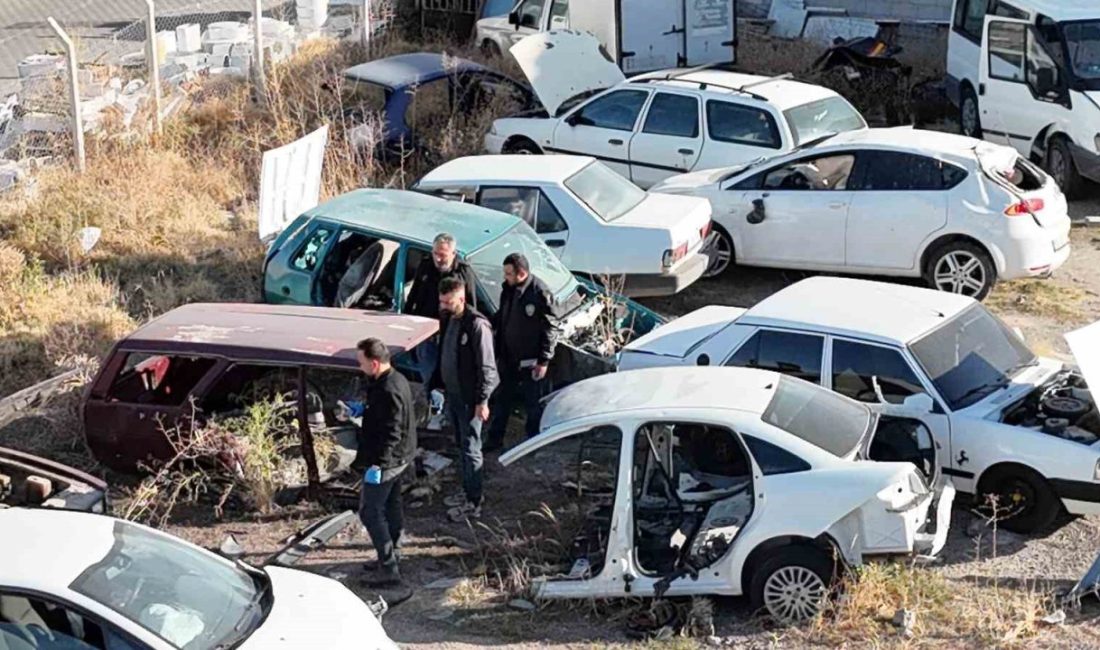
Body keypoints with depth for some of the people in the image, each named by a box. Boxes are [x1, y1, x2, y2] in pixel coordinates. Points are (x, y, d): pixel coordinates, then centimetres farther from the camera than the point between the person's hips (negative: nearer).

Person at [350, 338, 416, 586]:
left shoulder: (387, 391, -26)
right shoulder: (397, 380, 6)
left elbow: (390, 433, -28)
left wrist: (376, 464, -27)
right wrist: (362, 409, 16)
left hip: (385, 461, -11)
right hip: (400, 459, 11)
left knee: (370, 512, -5)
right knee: (391, 507, 20)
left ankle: (389, 569, -5)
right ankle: (390, 557, 32)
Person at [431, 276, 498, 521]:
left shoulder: (477, 325, -22)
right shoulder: (449, 319, 4)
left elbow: (486, 367, -20)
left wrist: (482, 401, -19)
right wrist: (440, 386, 17)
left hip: (469, 398, -8)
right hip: (452, 394, 8)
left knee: (470, 449, -1)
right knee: (461, 445, 18)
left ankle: (474, 503, 7)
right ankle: (468, 491, 31)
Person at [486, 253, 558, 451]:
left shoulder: (539, 293, -21)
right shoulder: (508, 289, 0)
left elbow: (550, 329, -17)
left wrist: (544, 360, -17)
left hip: (530, 360, -7)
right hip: (508, 357, 7)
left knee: (534, 404, 10)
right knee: (502, 400, 18)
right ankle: (495, 439, 31)